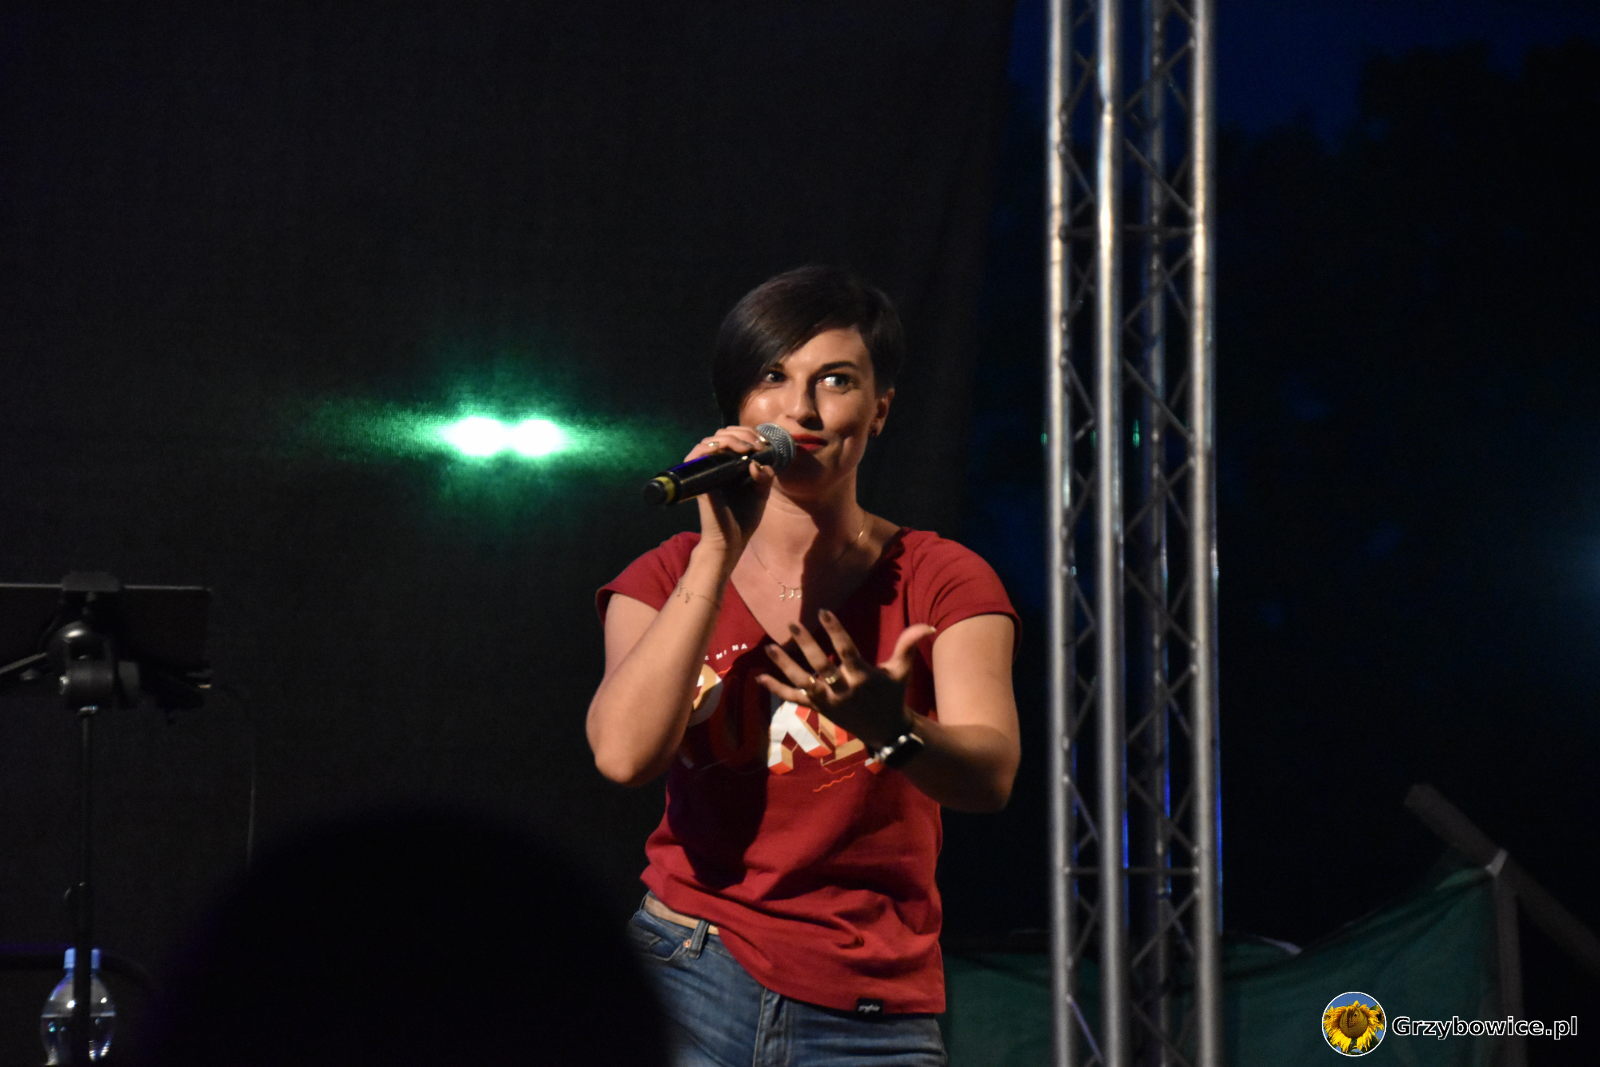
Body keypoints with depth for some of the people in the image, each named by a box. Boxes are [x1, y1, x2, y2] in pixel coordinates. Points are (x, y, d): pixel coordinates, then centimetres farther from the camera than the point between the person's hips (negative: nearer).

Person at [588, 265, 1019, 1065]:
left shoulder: (941, 584, 3)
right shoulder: (671, 579, 6)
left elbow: (989, 775, -14)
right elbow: (623, 752, -12)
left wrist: (890, 727, -35)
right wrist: (718, 554, -14)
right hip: (690, 980, 0)